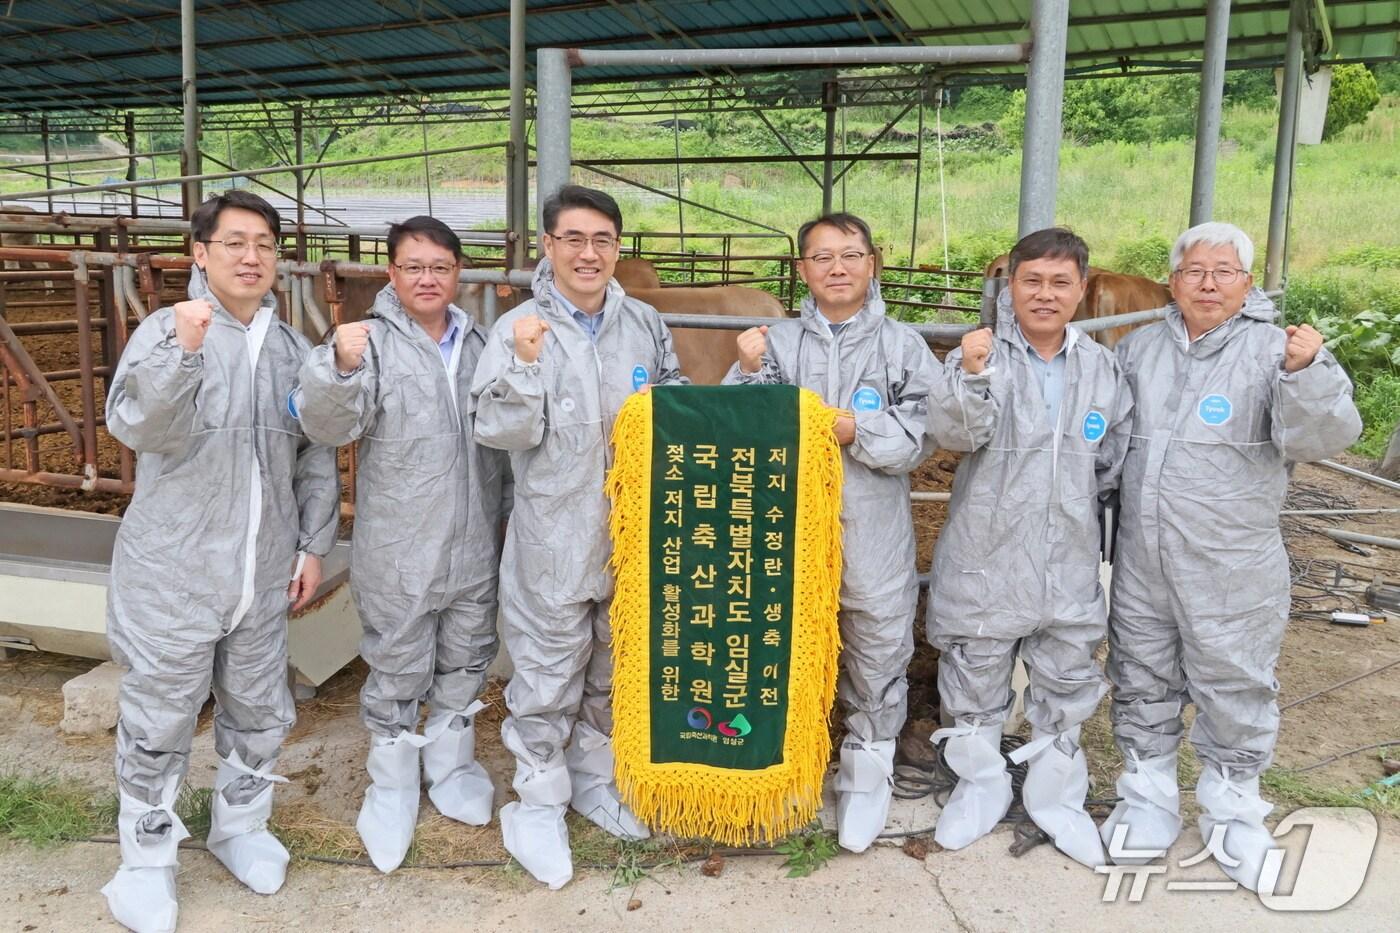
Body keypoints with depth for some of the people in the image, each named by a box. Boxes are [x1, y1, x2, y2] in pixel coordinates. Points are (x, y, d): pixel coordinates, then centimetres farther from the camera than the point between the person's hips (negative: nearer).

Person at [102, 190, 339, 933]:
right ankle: (147, 859, 27)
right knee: (159, 720, 8)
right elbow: (135, 427, -23)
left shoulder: (292, 348, 6)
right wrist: (180, 353, -38)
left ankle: (239, 828, 39)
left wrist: (313, 544, 9)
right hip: (174, 571, -4)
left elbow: (315, 457, 11)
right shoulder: (166, 330, -8)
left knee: (260, 712, 17)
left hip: (263, 573, 5)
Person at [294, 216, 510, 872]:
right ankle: (392, 786, 29)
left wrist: (506, 516, 19)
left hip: (475, 547, 5)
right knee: (396, 673, 9)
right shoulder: (371, 343, -9)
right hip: (398, 553, -4)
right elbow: (328, 427, -21)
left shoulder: (478, 344, 7)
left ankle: (450, 765, 39)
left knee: (465, 665, 18)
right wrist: (339, 367, -40)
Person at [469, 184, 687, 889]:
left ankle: (595, 777, 39)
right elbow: (500, 432, -15)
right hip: (554, 536, -4)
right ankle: (540, 801, 24)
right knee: (547, 676, 6)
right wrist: (524, 366, -28)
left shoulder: (645, 324, 3)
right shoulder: (519, 329, -9)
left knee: (615, 666, 19)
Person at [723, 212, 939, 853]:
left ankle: (867, 774, 31)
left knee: (878, 654, 10)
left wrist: (854, 429, -18)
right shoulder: (778, 342, 4)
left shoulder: (903, 346, 1)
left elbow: (922, 436, -7)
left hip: (875, 535, -1)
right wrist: (749, 373, -17)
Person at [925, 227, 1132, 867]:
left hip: (1070, 563, 3)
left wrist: (1098, 523, 8)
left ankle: (1056, 797, 36)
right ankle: (980, 787, 34)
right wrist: (970, 375, -40)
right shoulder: (980, 355, -9)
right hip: (985, 557, -3)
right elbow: (955, 434, -24)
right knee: (976, 679, 12)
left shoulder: (1103, 369, 3)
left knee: (1067, 683, 15)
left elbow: (1115, 463, 12)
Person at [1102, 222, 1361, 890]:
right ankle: (1147, 797, 34)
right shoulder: (1139, 348, 7)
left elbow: (1321, 437, -18)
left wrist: (1305, 376, -35)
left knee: (1234, 688, 10)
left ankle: (1233, 809, 31)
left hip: (1231, 570, -3)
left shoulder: (1276, 350, -6)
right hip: (1140, 561, 4)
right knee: (1141, 681, 15)